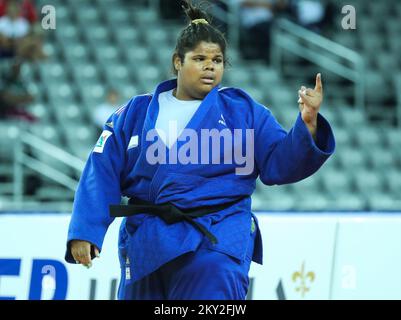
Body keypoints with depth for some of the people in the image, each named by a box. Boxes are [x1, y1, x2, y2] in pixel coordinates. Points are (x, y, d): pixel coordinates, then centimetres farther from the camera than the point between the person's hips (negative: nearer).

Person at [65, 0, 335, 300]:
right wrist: (84, 231, -5)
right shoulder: (135, 113, 9)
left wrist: (308, 124, -16)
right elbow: (102, 174, 5)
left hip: (216, 241, -3)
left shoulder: (241, 110, 7)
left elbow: (280, 163, 1)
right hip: (147, 243, 3)